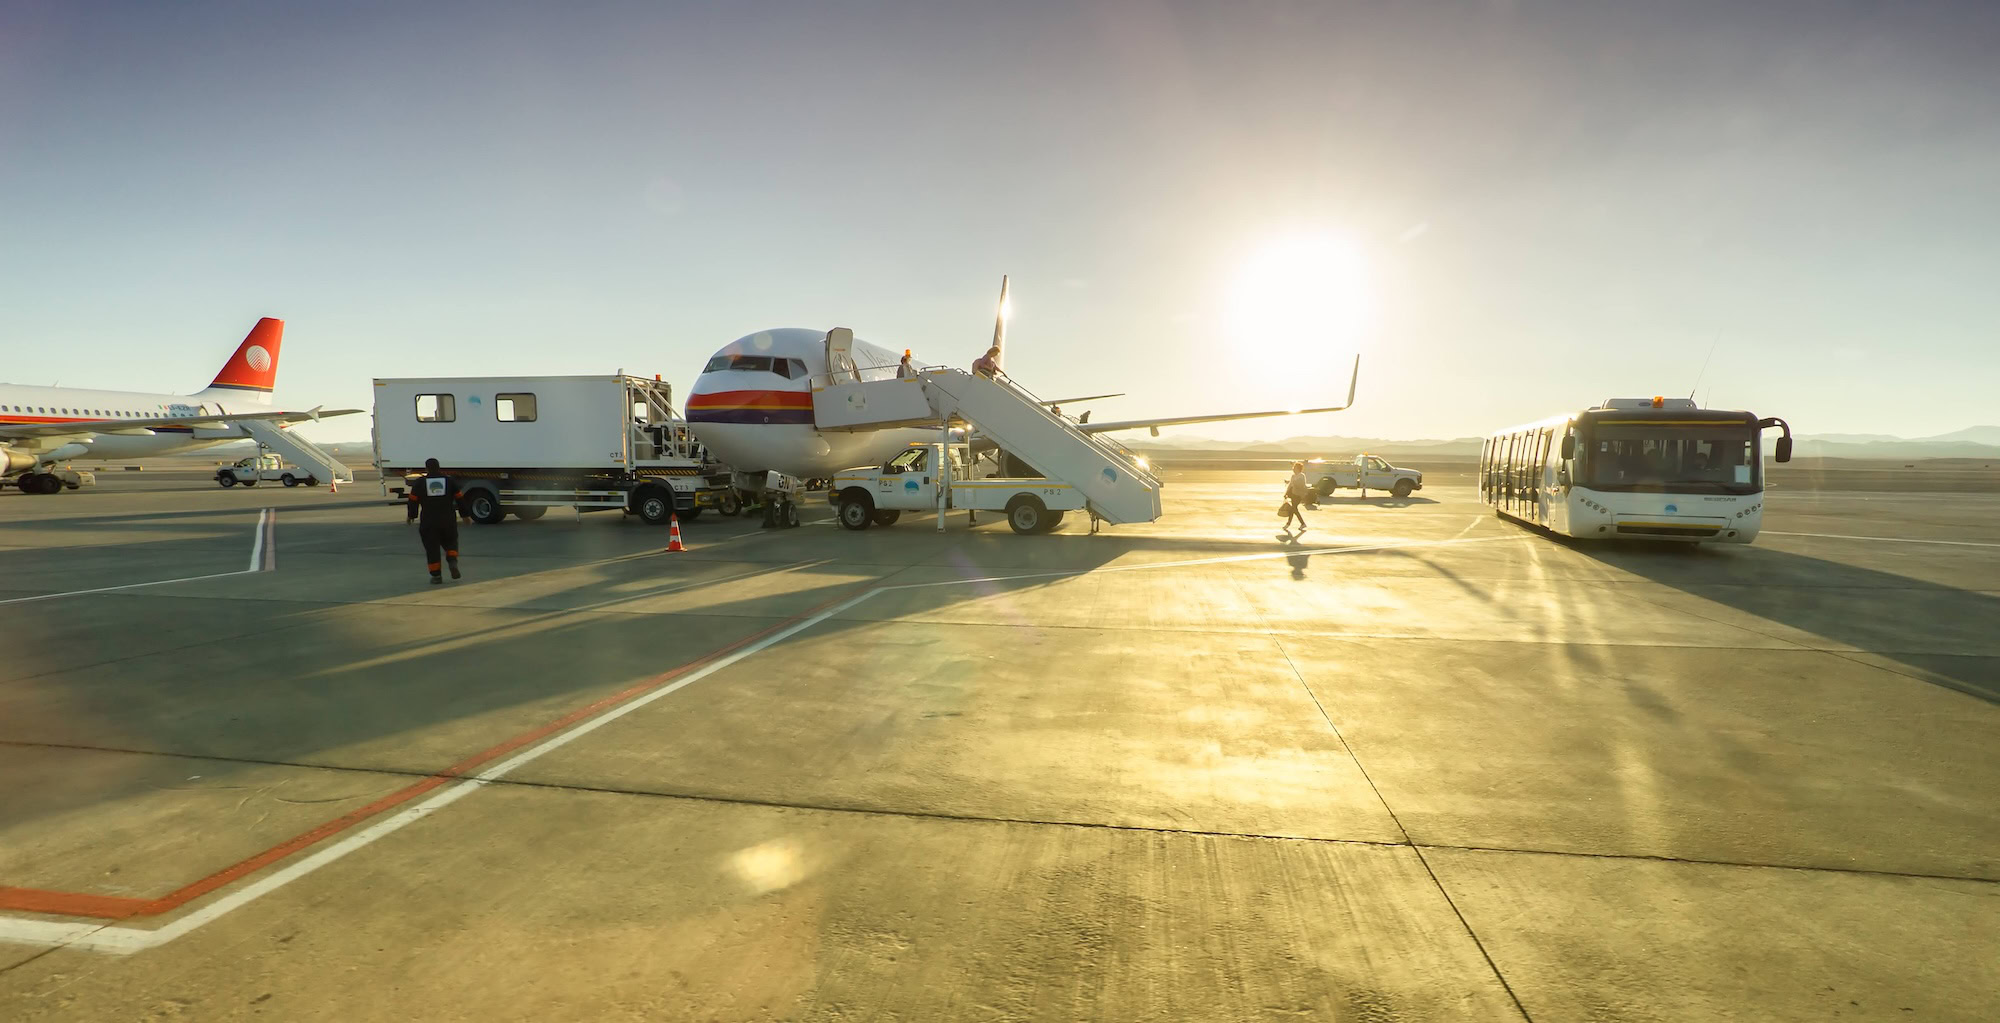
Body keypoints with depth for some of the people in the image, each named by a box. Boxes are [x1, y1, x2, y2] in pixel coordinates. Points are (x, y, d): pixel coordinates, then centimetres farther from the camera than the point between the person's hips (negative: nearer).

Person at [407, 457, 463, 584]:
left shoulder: (420, 482, 2)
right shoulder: (449, 480, 4)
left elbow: (413, 500, 3)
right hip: (448, 520, 1)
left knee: (432, 548, 6)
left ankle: (436, 576, 5)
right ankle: (453, 561, -10)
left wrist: (412, 515, 19)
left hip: (428, 522, -1)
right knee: (450, 542, 18)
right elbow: (460, 498, 5)